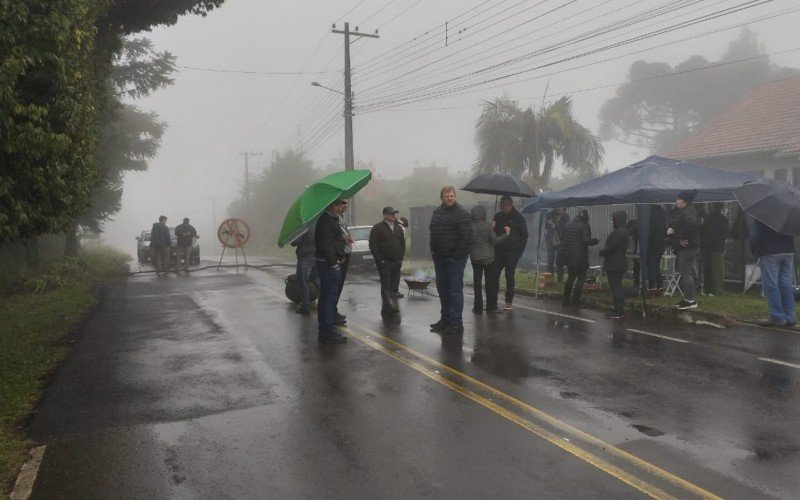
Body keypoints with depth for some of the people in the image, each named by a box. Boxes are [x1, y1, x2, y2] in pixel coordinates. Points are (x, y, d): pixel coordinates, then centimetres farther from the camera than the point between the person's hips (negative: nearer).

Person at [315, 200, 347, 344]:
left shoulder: (332, 220, 18)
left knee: (325, 298, 16)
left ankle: (324, 332, 25)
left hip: (330, 263, 11)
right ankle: (328, 334, -4)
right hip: (328, 263, -11)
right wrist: (334, 263, -22)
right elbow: (326, 244, -24)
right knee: (329, 298, -8)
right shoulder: (326, 221, -16)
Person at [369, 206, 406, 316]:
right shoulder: (377, 228, -2)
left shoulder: (399, 228, 16)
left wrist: (401, 258, 11)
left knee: (393, 285, 6)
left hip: (396, 262, 6)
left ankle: (386, 308, 13)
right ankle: (388, 306, -17)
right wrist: (379, 260, -13)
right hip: (384, 262, -6)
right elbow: (372, 245, -8)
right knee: (385, 284, -10)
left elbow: (403, 243, 21)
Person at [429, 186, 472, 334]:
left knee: (455, 290, -4)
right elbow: (433, 232, 21)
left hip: (455, 258, -8)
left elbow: (466, 236, -16)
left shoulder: (461, 213, -10)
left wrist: (458, 254, -18)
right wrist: (434, 250, 12)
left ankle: (456, 323, 1)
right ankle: (445, 319, 25)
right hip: (440, 258, 8)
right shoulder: (437, 211, 13)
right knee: (442, 289, 14)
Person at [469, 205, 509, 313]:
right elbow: (495, 241, -11)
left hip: (475, 258, 0)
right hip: (488, 258, 0)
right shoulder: (488, 226, -8)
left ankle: (478, 307, 6)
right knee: (489, 281, 10)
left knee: (477, 282, 6)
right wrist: (506, 234, -2)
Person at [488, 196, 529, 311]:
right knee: (493, 275, -4)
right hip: (498, 252, 4)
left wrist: (520, 250, -4)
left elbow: (524, 235, 1)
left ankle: (509, 301, 12)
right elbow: (493, 233, 17)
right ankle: (492, 301, 1)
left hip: (512, 253, -4)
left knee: (509, 276, 2)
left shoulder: (518, 217, -1)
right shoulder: (497, 217, 10)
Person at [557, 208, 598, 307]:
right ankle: (575, 300, 5)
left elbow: (562, 238, 10)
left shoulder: (568, 224, 6)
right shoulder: (584, 226, -12)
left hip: (567, 255, 6)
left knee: (570, 277, 17)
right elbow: (586, 241, -19)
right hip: (579, 257, -6)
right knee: (581, 277, 7)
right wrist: (595, 240, -2)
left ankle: (566, 300, 18)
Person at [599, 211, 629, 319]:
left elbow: (610, 247, -19)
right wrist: (605, 254, 1)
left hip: (616, 265, -10)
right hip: (616, 263, 10)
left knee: (616, 288, -5)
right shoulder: (621, 231, 14)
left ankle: (619, 312, -1)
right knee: (616, 287, 15)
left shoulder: (620, 232, -18)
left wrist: (602, 253, -2)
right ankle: (618, 310, 22)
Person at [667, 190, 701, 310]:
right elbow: (675, 224, 19)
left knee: (686, 273, -8)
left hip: (688, 247, -11)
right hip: (682, 247, 11)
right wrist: (670, 229, -4)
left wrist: (682, 237, -26)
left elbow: (690, 223, -35)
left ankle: (690, 300, -4)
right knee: (685, 272, 16)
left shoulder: (688, 212, -16)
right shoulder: (680, 211, 16)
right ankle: (687, 297, 24)